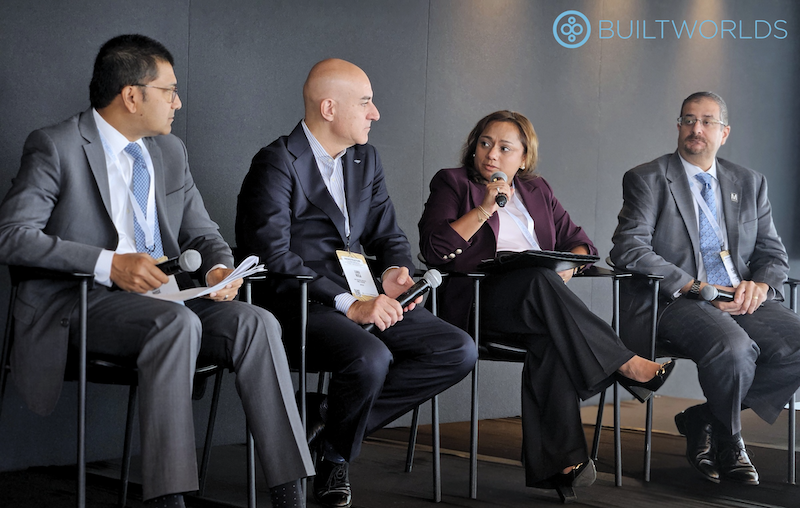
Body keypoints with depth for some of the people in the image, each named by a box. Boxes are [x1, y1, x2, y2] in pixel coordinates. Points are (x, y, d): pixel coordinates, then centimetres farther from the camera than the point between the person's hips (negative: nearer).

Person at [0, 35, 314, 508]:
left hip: (164, 296, 6)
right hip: (81, 304, -6)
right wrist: (110, 264, -23)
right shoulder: (56, 147, -5)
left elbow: (203, 232, 20)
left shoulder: (170, 151, 16)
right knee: (178, 323, -36)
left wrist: (219, 267, -5)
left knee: (257, 323, -21)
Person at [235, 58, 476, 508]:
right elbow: (274, 257, -19)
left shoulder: (366, 160, 16)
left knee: (460, 351, -10)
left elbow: (389, 236, 20)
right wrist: (347, 304, -25)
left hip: (364, 298, 8)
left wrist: (396, 272, -5)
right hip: (301, 304, -7)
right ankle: (335, 459, -5)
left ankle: (335, 418, -5)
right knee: (370, 358, -35)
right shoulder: (278, 163, -9)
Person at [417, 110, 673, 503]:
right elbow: (433, 249, -3)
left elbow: (578, 241, 19)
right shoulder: (452, 183, 12)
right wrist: (485, 209, -10)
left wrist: (570, 264, -4)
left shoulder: (536, 190, 25)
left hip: (535, 307, 3)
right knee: (539, 281, -36)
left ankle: (556, 463, -37)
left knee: (553, 342, -33)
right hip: (474, 300, -3)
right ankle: (623, 365, -31)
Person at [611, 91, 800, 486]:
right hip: (673, 303, -5)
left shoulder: (750, 183, 19)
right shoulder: (647, 179, 4)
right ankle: (727, 442, -3)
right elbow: (629, 250, -10)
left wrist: (759, 284, -8)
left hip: (742, 301, 5)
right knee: (733, 348, -34)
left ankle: (704, 420, -3)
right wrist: (694, 287, -18)